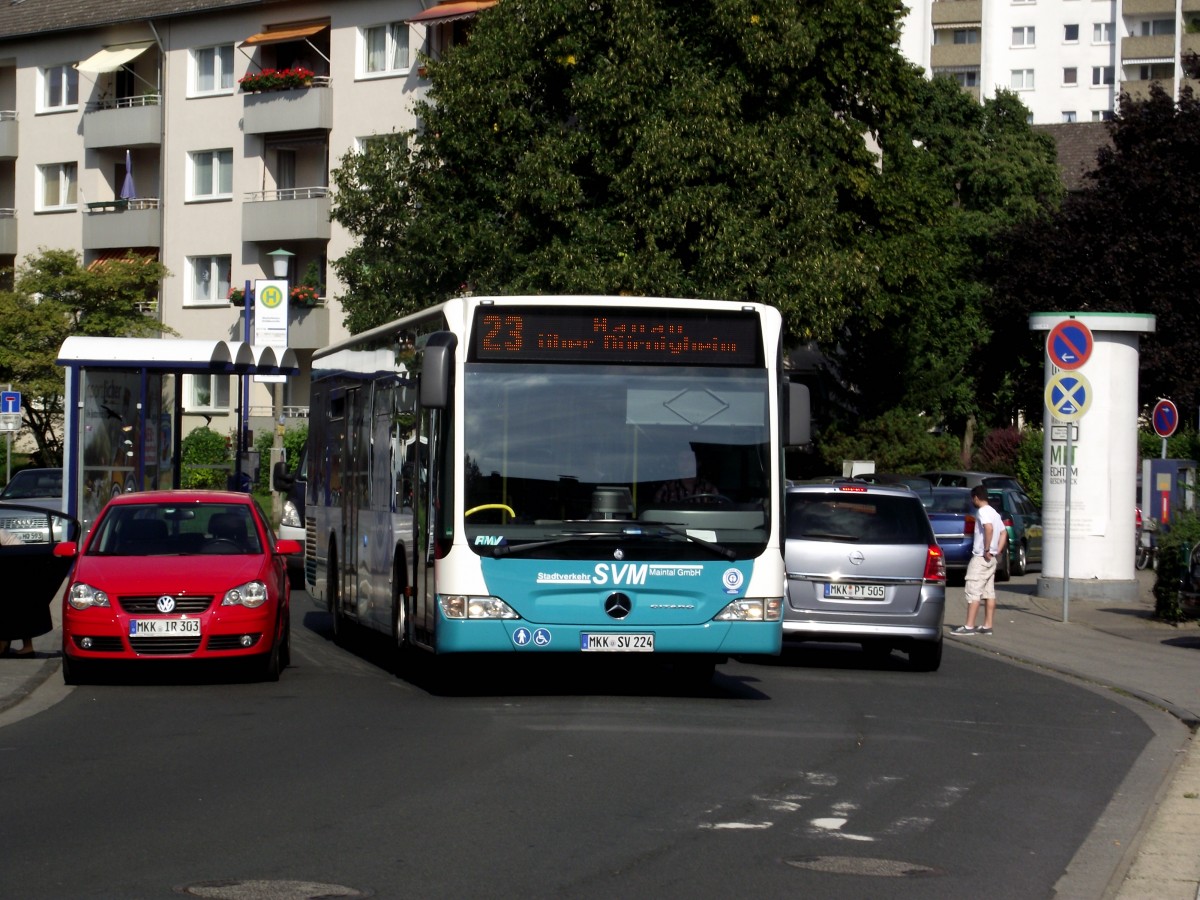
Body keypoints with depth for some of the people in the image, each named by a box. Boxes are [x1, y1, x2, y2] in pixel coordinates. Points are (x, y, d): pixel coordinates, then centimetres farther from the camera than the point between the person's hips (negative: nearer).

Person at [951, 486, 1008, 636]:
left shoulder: (982, 511, -12)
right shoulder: (994, 512, 17)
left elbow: (989, 528, -30)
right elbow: (1003, 533, 19)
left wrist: (987, 549, -24)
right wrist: (997, 551, 12)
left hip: (980, 557, -10)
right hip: (992, 559, 10)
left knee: (973, 592, -9)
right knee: (989, 592, 9)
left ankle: (969, 626, -11)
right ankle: (987, 626, 10)